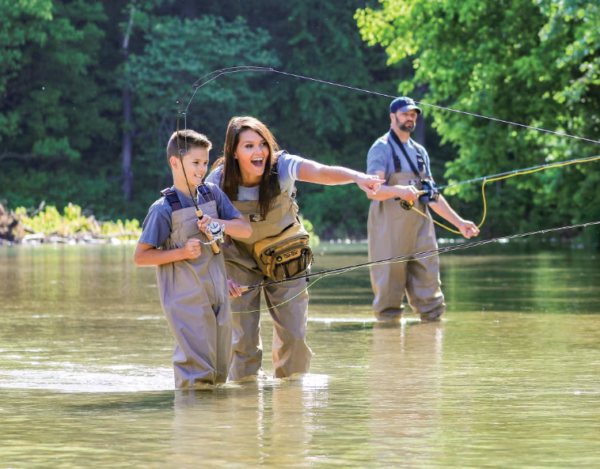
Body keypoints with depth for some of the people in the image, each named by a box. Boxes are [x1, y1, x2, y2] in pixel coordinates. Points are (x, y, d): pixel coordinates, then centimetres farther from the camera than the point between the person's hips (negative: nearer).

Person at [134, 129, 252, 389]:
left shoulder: (212, 194, 6)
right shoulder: (163, 209, -10)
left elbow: (245, 229, 6)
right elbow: (140, 257, -9)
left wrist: (218, 223, -13)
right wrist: (182, 252, -19)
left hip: (217, 295, 6)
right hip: (186, 299, -6)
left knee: (219, 370, 11)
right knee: (195, 370, -10)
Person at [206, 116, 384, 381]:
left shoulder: (282, 167, -24)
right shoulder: (218, 182, -22)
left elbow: (324, 173, -42)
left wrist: (357, 177, -61)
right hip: (240, 259, -1)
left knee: (293, 334, -1)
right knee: (244, 337, -4)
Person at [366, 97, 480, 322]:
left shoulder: (420, 152, 21)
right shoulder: (382, 149, -1)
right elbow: (372, 190, -14)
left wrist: (459, 222, 20)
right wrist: (399, 191, -33)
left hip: (420, 225, 6)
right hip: (390, 225, -6)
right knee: (389, 284, -8)